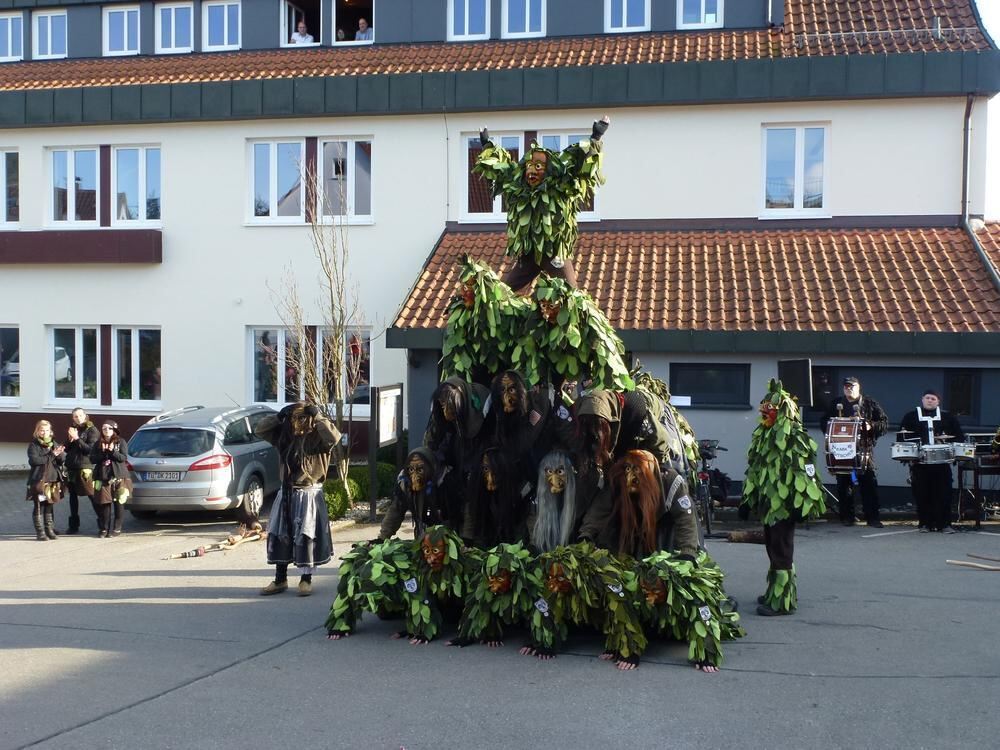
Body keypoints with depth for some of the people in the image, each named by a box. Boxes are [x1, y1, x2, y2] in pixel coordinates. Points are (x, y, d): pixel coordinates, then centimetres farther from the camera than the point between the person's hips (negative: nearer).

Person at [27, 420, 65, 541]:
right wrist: (52, 455, -16)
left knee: (49, 506, 10)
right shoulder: (33, 445, -2)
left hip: (53, 480, 4)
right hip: (38, 480, -4)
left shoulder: (54, 444, 12)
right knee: (38, 506, -1)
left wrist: (59, 453, -19)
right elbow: (34, 460, -17)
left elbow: (63, 458, 3)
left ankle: (49, 530, 16)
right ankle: (40, 532, 3)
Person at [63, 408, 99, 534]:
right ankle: (73, 525, 19)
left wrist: (77, 439, -16)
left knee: (92, 495, -10)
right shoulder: (72, 429, 17)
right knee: (73, 495, 11)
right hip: (71, 467, 7)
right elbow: (66, 449, 14)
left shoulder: (92, 430, -3)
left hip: (85, 468, -7)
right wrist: (70, 439, -4)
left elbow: (90, 449, -12)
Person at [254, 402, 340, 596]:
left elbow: (334, 437, -32)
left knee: (305, 537, -4)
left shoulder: (318, 437, -12)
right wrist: (279, 416, -6)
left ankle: (306, 580, 9)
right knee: (279, 536, 8)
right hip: (286, 493, 6)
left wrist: (318, 416, -24)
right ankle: (280, 580, 18)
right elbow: (260, 430, 7)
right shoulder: (284, 434, 5)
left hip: (308, 494, -6)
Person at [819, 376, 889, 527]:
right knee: (843, 483, 4)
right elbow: (824, 423, 16)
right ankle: (847, 516, 12)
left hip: (864, 447, -2)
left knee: (868, 483, -5)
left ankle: (872, 517, -2)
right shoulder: (835, 404, 12)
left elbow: (884, 423, 4)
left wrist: (871, 426, -14)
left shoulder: (870, 403, 6)